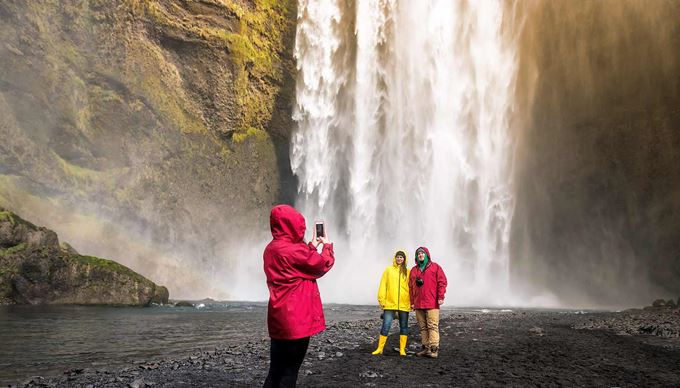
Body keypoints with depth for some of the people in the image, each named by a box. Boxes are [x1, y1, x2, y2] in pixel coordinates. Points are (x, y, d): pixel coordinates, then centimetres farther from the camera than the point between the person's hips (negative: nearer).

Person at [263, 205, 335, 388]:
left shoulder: (271, 248, 10)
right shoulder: (293, 250, -18)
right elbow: (323, 265, -5)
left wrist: (312, 246, 24)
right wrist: (327, 246, 12)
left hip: (279, 318, 9)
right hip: (295, 318, -9)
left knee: (276, 370, 14)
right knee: (288, 372, 1)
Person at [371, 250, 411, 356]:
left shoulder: (408, 272, 7)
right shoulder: (388, 270, 7)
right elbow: (383, 285, 4)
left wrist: (412, 301, -3)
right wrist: (382, 299, -2)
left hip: (404, 304, 1)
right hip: (390, 303, -1)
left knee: (404, 326, 7)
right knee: (386, 325, -3)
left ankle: (402, 349, 16)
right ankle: (380, 348, 7)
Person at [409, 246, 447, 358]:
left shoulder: (435, 267, 5)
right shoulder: (414, 270, 17)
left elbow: (442, 282, -2)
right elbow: (410, 287, 16)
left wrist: (440, 297, -10)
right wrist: (412, 302, 11)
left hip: (432, 303, -5)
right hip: (418, 304, 5)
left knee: (432, 326, -9)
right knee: (422, 327, 7)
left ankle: (434, 349, -9)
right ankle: (426, 348, 12)